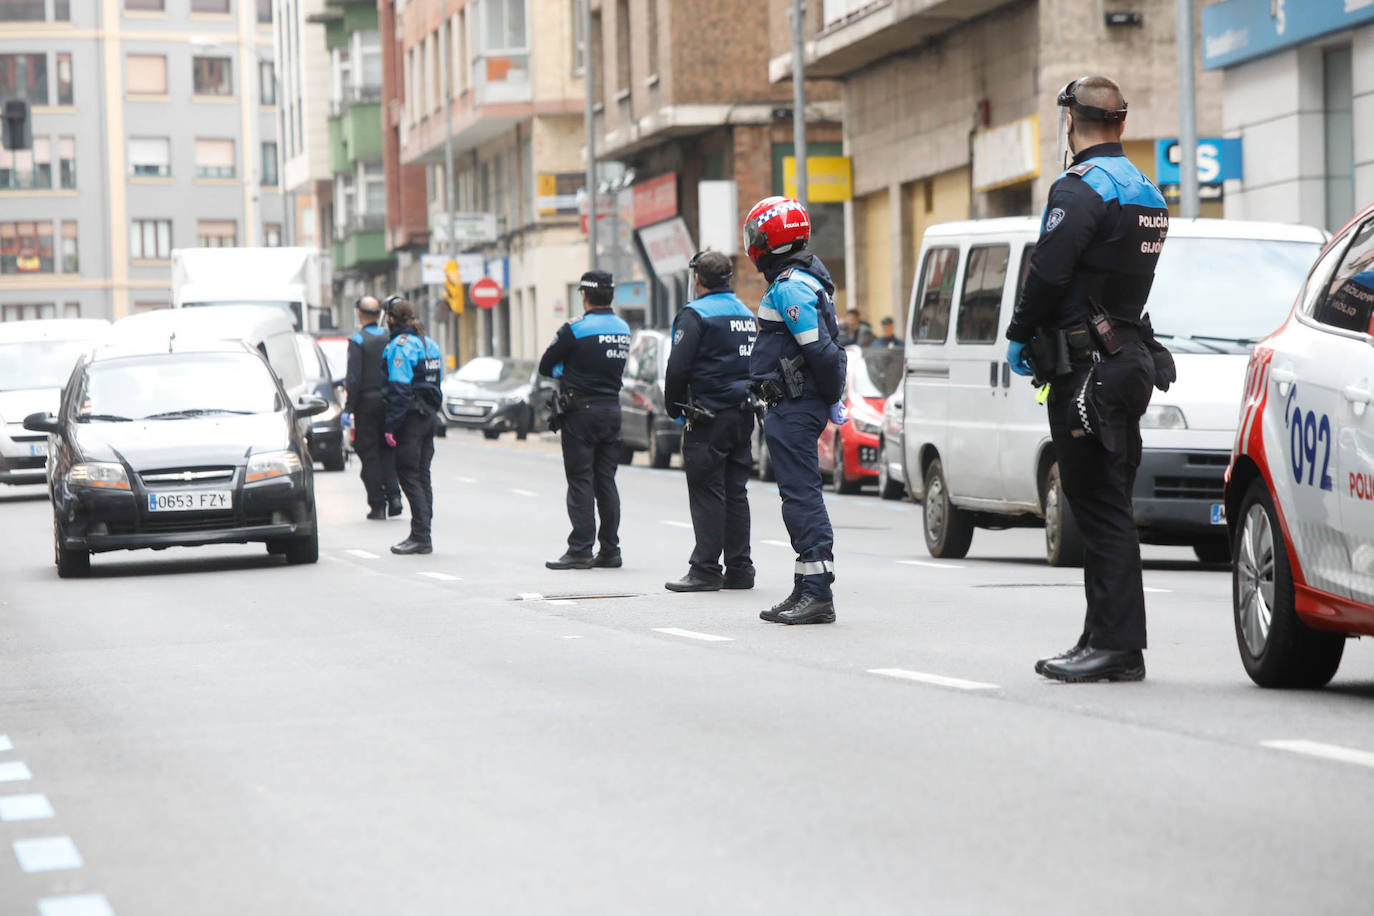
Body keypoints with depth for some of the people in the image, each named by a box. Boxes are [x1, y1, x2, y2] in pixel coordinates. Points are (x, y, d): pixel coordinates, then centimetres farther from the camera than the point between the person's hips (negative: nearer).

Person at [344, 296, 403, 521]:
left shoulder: (358, 340, -9)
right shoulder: (390, 338, 5)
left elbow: (353, 378, -14)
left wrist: (348, 409, -11)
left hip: (367, 402, -4)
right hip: (389, 401, 4)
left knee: (369, 454, 2)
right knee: (387, 450, 17)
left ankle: (377, 505, 1)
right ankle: (393, 495, 2)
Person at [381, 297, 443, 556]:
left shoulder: (401, 345, -13)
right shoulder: (430, 344, 15)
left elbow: (399, 388, -18)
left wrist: (391, 426, -18)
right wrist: (431, 411, 19)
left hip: (410, 417, -9)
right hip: (429, 416, 9)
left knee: (408, 476, -6)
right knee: (422, 477, 11)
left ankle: (420, 537, -11)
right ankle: (422, 537, 13)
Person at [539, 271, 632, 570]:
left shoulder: (575, 329, -12)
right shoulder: (623, 329, 8)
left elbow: (546, 367, -5)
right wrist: (574, 373, 7)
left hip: (581, 412, -6)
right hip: (612, 409, 6)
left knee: (580, 482, -4)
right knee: (606, 481, 10)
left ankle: (580, 550, -5)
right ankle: (610, 549, 11)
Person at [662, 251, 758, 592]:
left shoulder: (696, 314, -10)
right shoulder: (746, 313, 15)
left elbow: (677, 368, -15)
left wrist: (674, 407, -1)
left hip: (708, 418, -8)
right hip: (743, 414, 8)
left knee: (706, 494, -5)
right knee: (735, 493, 11)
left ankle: (705, 569, -6)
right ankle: (739, 568, 12)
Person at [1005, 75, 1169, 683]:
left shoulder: (1080, 189, -13)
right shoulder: (1146, 193, 16)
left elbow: (1048, 273, -19)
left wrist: (1019, 338, -4)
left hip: (1085, 367, -9)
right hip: (1129, 356, 9)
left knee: (1101, 507, -8)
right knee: (1108, 506, 12)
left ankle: (1115, 644, -9)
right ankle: (1107, 640, 15)